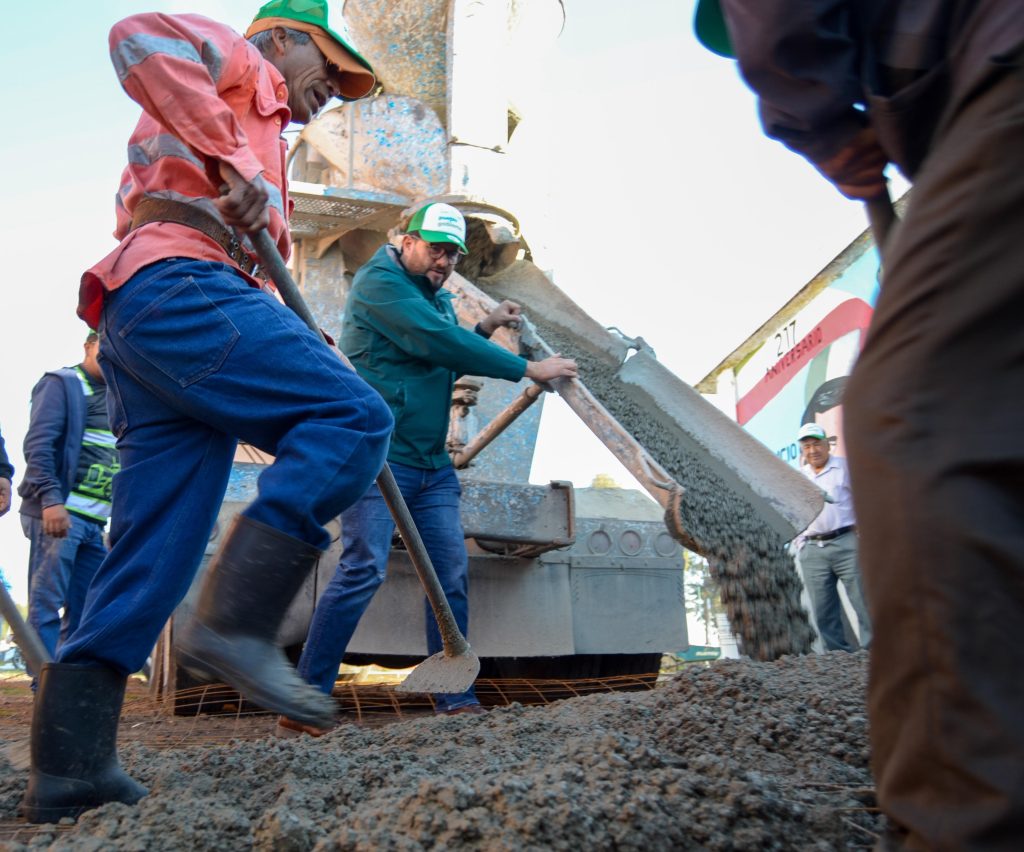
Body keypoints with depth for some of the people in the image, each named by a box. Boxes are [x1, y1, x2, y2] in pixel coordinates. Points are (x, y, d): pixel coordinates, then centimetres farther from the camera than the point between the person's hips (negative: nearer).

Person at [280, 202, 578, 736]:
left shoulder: (437, 298, 21)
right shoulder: (379, 282, -7)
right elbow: (437, 342, -20)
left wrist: (485, 328, 12)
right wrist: (528, 369, -17)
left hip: (432, 464, 9)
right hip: (379, 454, -8)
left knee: (452, 572, 3)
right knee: (363, 568, -14)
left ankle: (455, 698, 11)